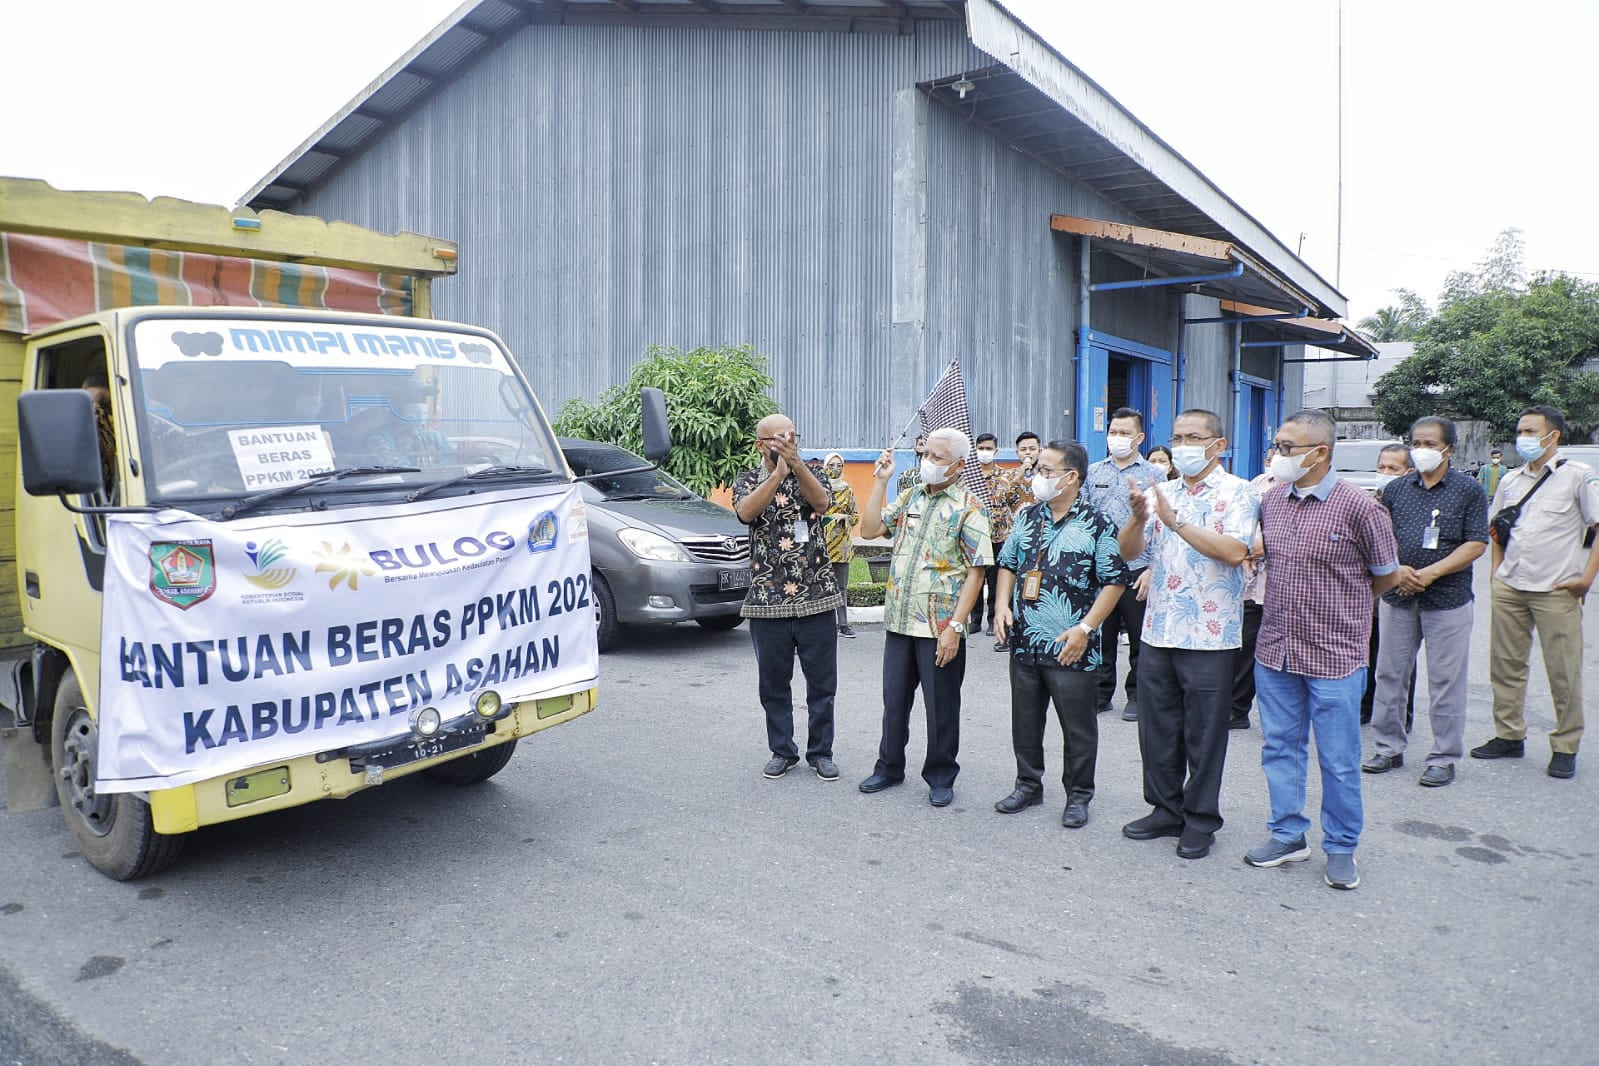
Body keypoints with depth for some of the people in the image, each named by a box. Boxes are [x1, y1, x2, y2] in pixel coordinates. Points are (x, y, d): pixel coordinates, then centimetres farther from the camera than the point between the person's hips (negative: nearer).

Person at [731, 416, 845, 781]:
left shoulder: (812, 471, 6)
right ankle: (782, 751, 24)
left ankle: (820, 751, 21)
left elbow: (822, 503, -15)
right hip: (767, 600, 0)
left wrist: (795, 462, -28)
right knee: (773, 683, 9)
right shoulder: (747, 480, 5)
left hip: (815, 597, 0)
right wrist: (778, 472, -27)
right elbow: (746, 511, -17)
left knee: (822, 681, 6)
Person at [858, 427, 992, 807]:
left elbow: (976, 572, -12)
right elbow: (869, 529, 6)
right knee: (894, 699, 15)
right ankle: (889, 766, 31)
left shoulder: (968, 507, -8)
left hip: (940, 626, -5)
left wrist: (955, 626, -17)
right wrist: (880, 481, 1)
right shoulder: (910, 497, 10)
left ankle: (941, 777, 23)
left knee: (941, 705, 8)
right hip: (899, 619, 5)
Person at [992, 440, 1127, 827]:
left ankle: (1078, 796, 22)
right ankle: (1028, 785, 31)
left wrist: (1085, 628, -15)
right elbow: (1007, 564, 17)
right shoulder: (1027, 517, 9)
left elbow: (1114, 581, -8)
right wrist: (1003, 606, 1)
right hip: (1024, 643, 5)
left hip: (1071, 649, -5)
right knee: (1025, 720, 15)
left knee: (1077, 726, 7)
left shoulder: (1098, 525, -8)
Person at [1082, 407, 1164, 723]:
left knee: (1139, 637, 7)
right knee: (1101, 634, 9)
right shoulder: (1093, 472, 10)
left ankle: (1136, 695, 19)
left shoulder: (1154, 475, 1)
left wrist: (1153, 569, -11)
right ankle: (1101, 693, 20)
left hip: (1137, 570, -3)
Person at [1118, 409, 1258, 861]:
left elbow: (1234, 551, -20)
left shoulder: (1234, 492, -4)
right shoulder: (1161, 492, 11)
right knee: (1157, 729, 13)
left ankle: (1201, 820, 19)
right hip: (1158, 631, 5)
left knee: (1204, 734, 5)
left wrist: (1176, 522, -22)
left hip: (1208, 634, -5)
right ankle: (1165, 809, 28)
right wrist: (1139, 516, -15)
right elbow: (1129, 552, 4)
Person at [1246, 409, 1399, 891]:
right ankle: (1288, 834, 30)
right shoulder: (1271, 500, 4)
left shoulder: (1359, 506, -12)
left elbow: (1385, 576, 0)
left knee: (1339, 761, 7)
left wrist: (1336, 607, 9)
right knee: (1280, 748, 14)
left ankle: (1341, 848, 24)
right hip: (1274, 650, 5)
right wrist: (1291, 602, 11)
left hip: (1334, 656, -5)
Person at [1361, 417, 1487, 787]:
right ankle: (1389, 748, 20)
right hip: (1397, 596, 3)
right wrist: (1396, 570, -10)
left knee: (1446, 681, 2)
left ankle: (1444, 758, 13)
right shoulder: (1396, 489, 9)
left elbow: (1476, 544, -5)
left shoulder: (1469, 490, 1)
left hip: (1448, 600, -3)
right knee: (1390, 674, 8)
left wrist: (1430, 573, -15)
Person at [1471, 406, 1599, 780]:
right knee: (1505, 664, 9)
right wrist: (1496, 570, 11)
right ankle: (1509, 736, 21)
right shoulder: (1510, 480, 13)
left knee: (1564, 672, 2)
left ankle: (1565, 747, 13)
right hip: (1508, 589, 5)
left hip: (1556, 592, -5)